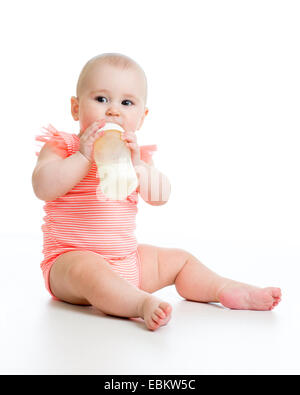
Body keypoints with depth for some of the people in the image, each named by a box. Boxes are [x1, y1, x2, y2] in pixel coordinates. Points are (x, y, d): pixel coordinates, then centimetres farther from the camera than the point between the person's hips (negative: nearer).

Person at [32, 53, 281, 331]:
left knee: (179, 260, 8)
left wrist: (137, 166, -21)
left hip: (126, 259, 6)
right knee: (87, 270, -39)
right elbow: (43, 188, -22)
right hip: (71, 257, -5)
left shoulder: (134, 153, 8)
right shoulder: (62, 147, -4)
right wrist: (84, 156, -23)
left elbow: (160, 197, -5)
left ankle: (225, 290, 11)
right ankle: (144, 303, -48)